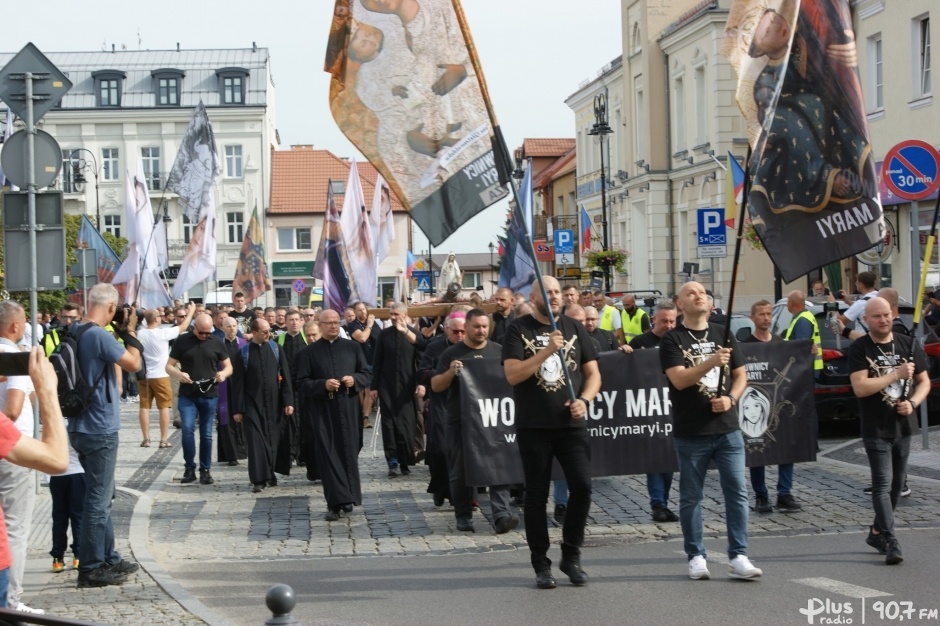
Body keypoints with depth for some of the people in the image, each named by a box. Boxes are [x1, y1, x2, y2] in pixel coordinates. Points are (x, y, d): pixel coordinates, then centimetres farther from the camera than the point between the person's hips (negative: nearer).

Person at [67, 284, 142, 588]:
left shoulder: (75, 332, 6)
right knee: (98, 500, -1)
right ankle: (91, 569, 5)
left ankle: (108, 558, 28)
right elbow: (133, 364, -14)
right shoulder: (100, 335, -21)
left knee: (101, 496, 19)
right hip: (100, 429, -9)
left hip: (84, 426, 9)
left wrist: (120, 332, 12)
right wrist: (130, 332, -3)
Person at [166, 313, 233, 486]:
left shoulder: (217, 343, 4)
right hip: (187, 395, -1)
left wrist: (223, 373, -14)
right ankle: (189, 468, -1)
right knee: (187, 429, -15)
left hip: (210, 395, 1)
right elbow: (169, 366, 3)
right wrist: (178, 374, -20)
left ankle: (205, 470, 16)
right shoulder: (182, 341, 0)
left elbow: (228, 366, 10)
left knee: (206, 434, 6)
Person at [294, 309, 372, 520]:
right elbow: (302, 383, 0)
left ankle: (347, 497, 16)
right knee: (328, 455, -5)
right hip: (322, 411, -2)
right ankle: (336, 502, -6)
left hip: (348, 409, 2)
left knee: (349, 452, 4)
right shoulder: (308, 352, 4)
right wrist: (323, 385, -17)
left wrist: (354, 380, -11)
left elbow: (366, 374, 10)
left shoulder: (353, 347, 10)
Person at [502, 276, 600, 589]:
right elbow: (512, 374, -11)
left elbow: (593, 373, 11)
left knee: (582, 486, -8)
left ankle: (571, 556, 9)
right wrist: (547, 350, -19)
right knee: (537, 494, 3)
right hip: (533, 426, -2)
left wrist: (584, 400, -8)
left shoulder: (574, 328, 9)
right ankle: (541, 564, 13)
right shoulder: (519, 329, 0)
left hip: (572, 424, 2)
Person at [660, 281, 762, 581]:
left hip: (727, 428, 3)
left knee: (737, 492, -2)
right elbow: (679, 379, -15)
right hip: (691, 433, -3)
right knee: (690, 497, 5)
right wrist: (711, 361, -29)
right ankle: (696, 557, 16)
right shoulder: (672, 339, -3)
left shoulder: (723, 335, 11)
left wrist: (730, 398, -6)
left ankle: (737, 558, 2)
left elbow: (740, 375, 14)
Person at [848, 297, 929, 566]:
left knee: (896, 485, 13)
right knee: (883, 484, -12)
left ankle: (877, 533, 29)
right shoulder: (859, 349, -7)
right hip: (876, 430, -5)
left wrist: (912, 403, -9)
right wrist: (897, 374, -18)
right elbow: (860, 387, -18)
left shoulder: (908, 345, 5)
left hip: (902, 427, 5)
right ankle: (891, 543, -16)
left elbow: (924, 382, 11)